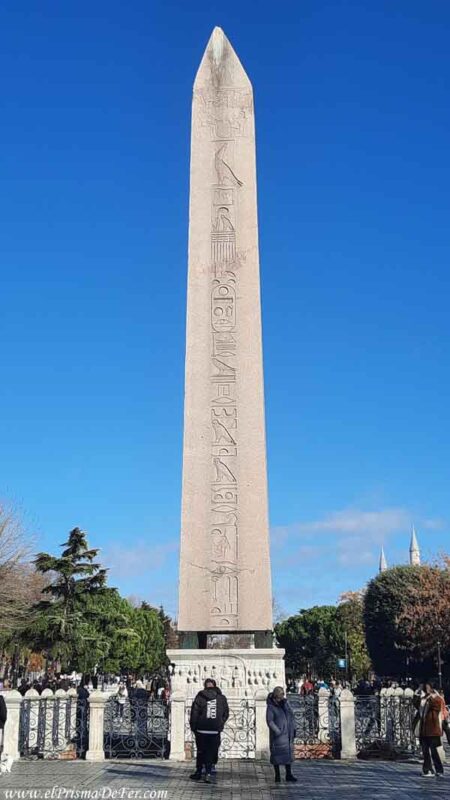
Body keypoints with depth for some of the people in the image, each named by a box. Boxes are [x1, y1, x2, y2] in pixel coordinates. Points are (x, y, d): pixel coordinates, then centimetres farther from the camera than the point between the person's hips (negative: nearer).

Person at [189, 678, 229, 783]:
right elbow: (226, 713, 9)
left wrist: (193, 727, 5)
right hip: (215, 731, 1)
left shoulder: (200, 697, -5)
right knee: (211, 752, 6)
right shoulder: (222, 698, 2)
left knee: (201, 751, 12)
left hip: (202, 730, -1)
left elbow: (194, 713, -5)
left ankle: (198, 772, 18)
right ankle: (208, 774, 0)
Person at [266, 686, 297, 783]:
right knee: (277, 753, 0)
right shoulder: (271, 706, -12)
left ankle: (288, 775, 16)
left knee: (288, 753, 9)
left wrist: (293, 729, 8)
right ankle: (277, 776, 10)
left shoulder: (285, 703, 5)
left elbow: (291, 716, 12)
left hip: (287, 733, 6)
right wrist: (278, 732, -21)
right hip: (277, 734, -6)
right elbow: (269, 721, -16)